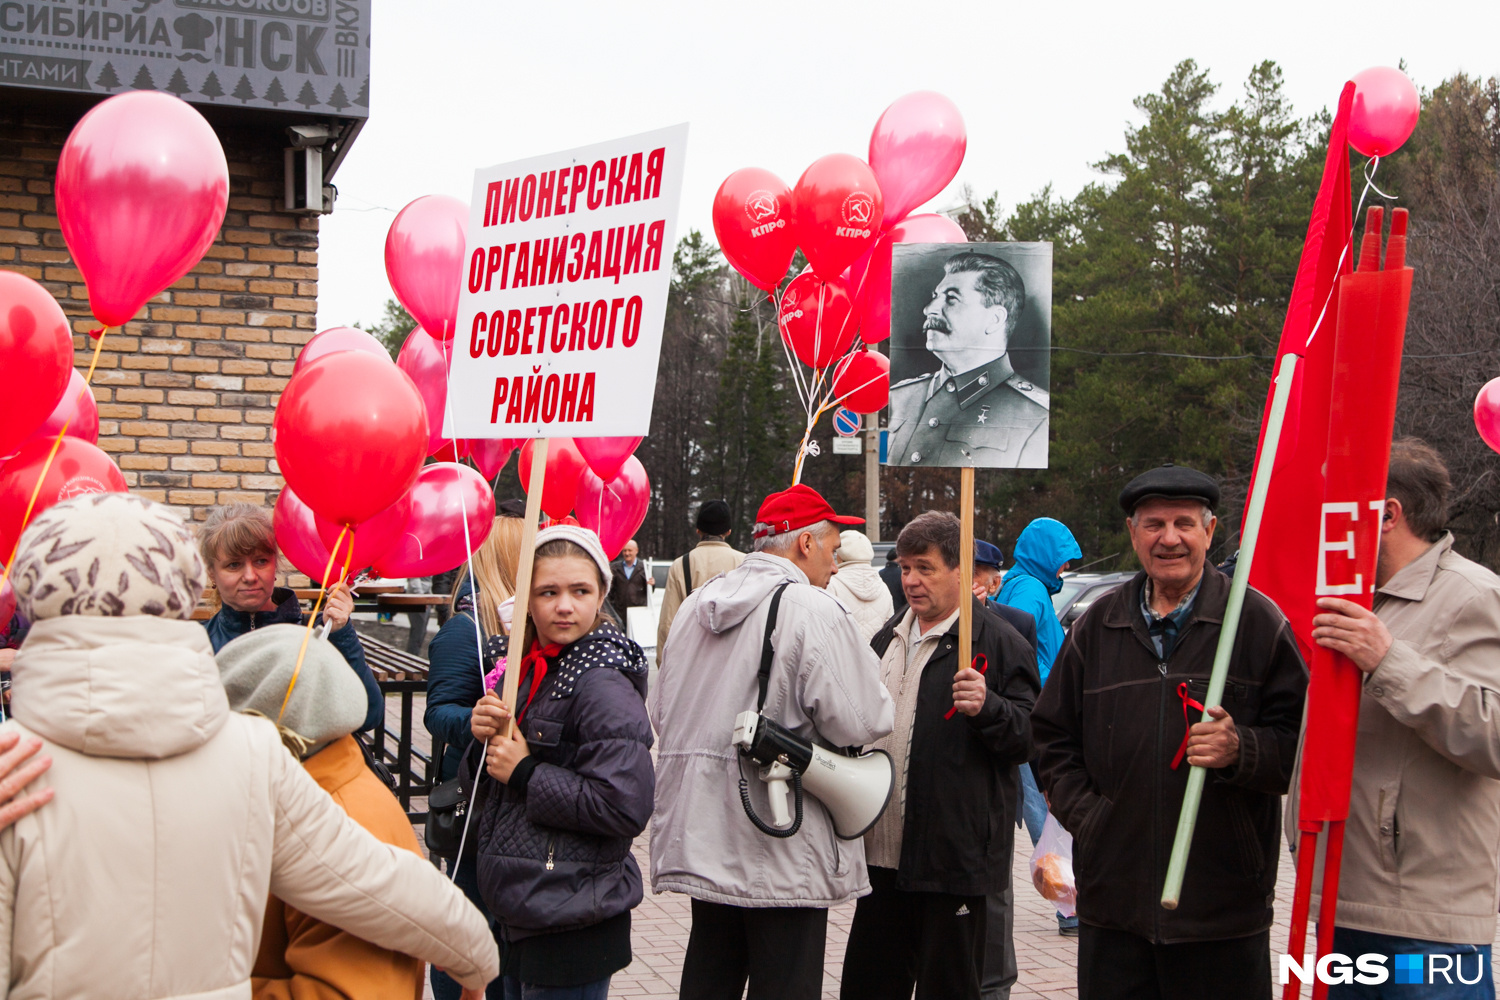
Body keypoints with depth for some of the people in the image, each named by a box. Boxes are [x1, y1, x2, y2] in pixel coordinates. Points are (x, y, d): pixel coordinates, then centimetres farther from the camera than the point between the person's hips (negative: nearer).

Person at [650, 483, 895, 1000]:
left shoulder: (696, 604, 10)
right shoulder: (814, 610, -14)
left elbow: (662, 711, 16)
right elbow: (858, 722, -17)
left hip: (702, 837, 7)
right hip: (783, 845, -7)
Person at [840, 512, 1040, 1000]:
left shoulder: (999, 642, -6)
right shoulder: (888, 638, 16)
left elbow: (1029, 738, -11)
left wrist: (987, 707, -27)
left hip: (955, 861, -7)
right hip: (884, 852, 7)